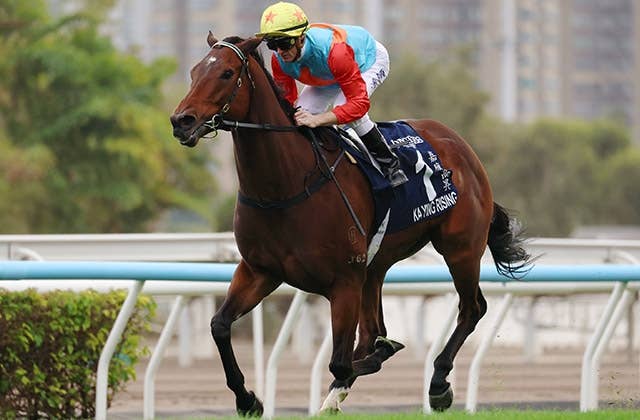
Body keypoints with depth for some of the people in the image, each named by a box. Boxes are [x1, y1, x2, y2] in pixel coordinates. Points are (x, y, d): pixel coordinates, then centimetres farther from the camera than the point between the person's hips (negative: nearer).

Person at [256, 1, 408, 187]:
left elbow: (359, 102, -46)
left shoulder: (333, 51, -48)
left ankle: (390, 164, -12)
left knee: (350, 113, -31)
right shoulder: (279, 60, -28)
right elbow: (288, 100, -13)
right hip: (330, 73, 6)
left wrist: (316, 120, -56)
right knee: (301, 112, -12)